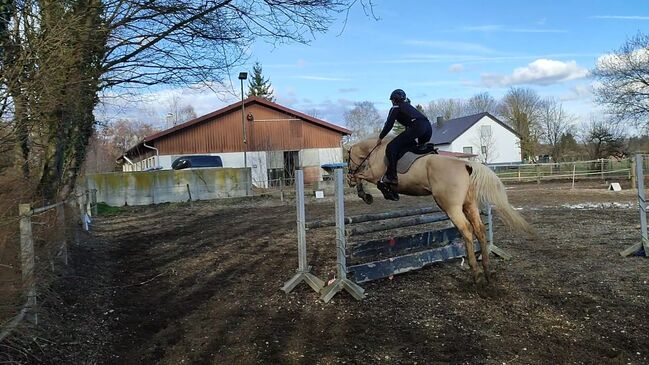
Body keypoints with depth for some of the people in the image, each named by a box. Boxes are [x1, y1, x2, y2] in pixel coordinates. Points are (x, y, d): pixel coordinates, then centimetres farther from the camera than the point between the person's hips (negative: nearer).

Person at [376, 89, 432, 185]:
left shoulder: (396, 108, 13)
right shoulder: (408, 106, 36)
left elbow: (389, 125, 10)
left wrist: (380, 137, 21)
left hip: (416, 128, -9)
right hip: (429, 129, 9)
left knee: (391, 148, -10)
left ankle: (391, 176, -19)